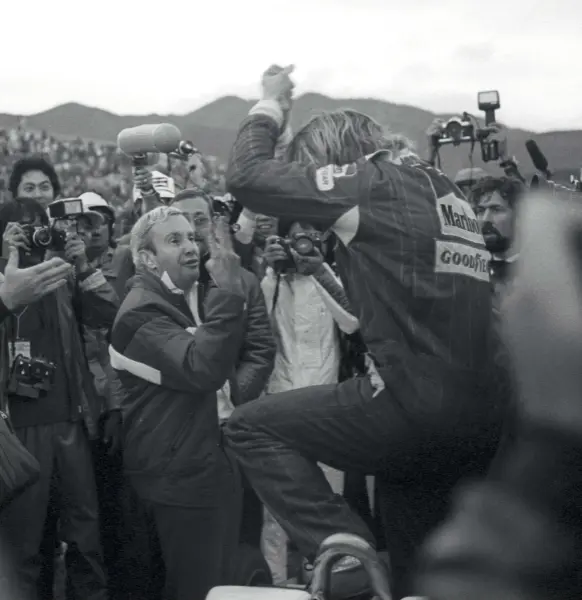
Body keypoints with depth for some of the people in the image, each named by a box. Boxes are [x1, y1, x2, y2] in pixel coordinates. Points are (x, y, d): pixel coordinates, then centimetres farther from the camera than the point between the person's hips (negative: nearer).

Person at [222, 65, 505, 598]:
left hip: (414, 406, -9)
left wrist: (270, 106, 13)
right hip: (481, 425, 9)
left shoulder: (370, 184, -5)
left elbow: (246, 175, -2)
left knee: (251, 426, 2)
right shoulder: (445, 190, 19)